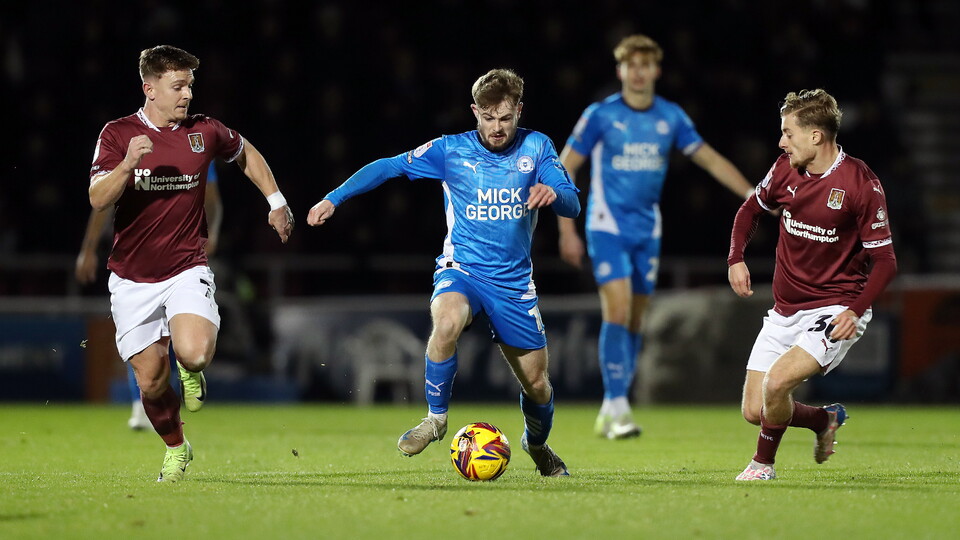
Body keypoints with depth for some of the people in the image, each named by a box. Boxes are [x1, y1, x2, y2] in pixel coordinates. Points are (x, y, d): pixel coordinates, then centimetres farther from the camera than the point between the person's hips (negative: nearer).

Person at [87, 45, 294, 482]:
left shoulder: (205, 133, 1)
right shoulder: (118, 134, -5)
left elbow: (246, 154, 23)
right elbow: (98, 200, -16)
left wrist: (276, 202, 19)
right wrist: (128, 163, -31)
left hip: (186, 270, 0)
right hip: (132, 278, 0)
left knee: (194, 354, -26)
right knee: (151, 380, 2)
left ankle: (190, 370, 12)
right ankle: (176, 449, 30)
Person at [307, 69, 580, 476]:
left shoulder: (536, 148, -1)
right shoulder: (451, 150, -3)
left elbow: (572, 206, -7)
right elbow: (389, 167, 2)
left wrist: (552, 193, -31)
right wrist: (334, 198, -6)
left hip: (514, 282, 2)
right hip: (461, 271, -2)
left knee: (536, 383, 6)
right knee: (448, 321, -37)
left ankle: (537, 444, 40)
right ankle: (436, 418, -18)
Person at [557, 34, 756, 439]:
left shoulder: (671, 117, 2)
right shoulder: (600, 115, -8)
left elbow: (710, 159, 9)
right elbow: (564, 169, -3)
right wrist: (567, 231, -7)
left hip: (647, 230, 4)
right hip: (608, 226, -4)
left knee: (634, 319, 6)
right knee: (617, 311, -17)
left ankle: (611, 410, 16)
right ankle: (617, 409, -17)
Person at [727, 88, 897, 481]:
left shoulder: (861, 184, -16)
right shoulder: (785, 170, -1)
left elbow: (884, 261, -11)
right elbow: (751, 210, 20)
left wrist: (855, 311, -23)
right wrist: (736, 258, 3)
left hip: (834, 311, -6)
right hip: (785, 311, 6)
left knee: (777, 381, -27)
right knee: (754, 411, 1)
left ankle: (763, 464, 1)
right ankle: (825, 421, 29)